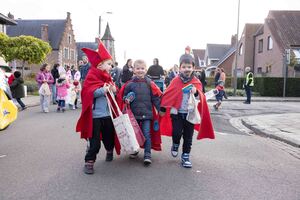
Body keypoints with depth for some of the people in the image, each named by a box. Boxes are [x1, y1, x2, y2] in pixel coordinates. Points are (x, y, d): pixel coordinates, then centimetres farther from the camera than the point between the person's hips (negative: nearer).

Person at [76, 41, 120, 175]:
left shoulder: (108, 77, 13)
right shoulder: (91, 76, -9)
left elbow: (113, 90, 20)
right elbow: (88, 92, -19)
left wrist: (114, 90, -3)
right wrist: (103, 90, -29)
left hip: (108, 113, 7)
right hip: (95, 115, -6)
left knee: (109, 135, 19)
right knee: (94, 141, -2)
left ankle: (110, 151, 45)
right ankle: (89, 161, 11)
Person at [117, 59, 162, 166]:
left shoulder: (149, 83, -2)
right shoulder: (130, 84, -1)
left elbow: (156, 97, 0)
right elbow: (123, 96, 8)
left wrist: (161, 109, -6)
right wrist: (126, 100, -13)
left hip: (147, 113, -1)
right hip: (134, 113, 2)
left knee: (147, 134, -1)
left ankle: (147, 155, 5)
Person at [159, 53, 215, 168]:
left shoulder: (196, 82, 1)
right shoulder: (176, 81, -3)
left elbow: (201, 98, -5)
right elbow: (168, 95, 3)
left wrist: (196, 92, -27)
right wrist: (162, 108, 6)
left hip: (190, 113, 1)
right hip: (177, 112, -1)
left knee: (188, 137, 7)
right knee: (177, 132, -10)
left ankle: (185, 156, 22)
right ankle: (175, 145, 23)